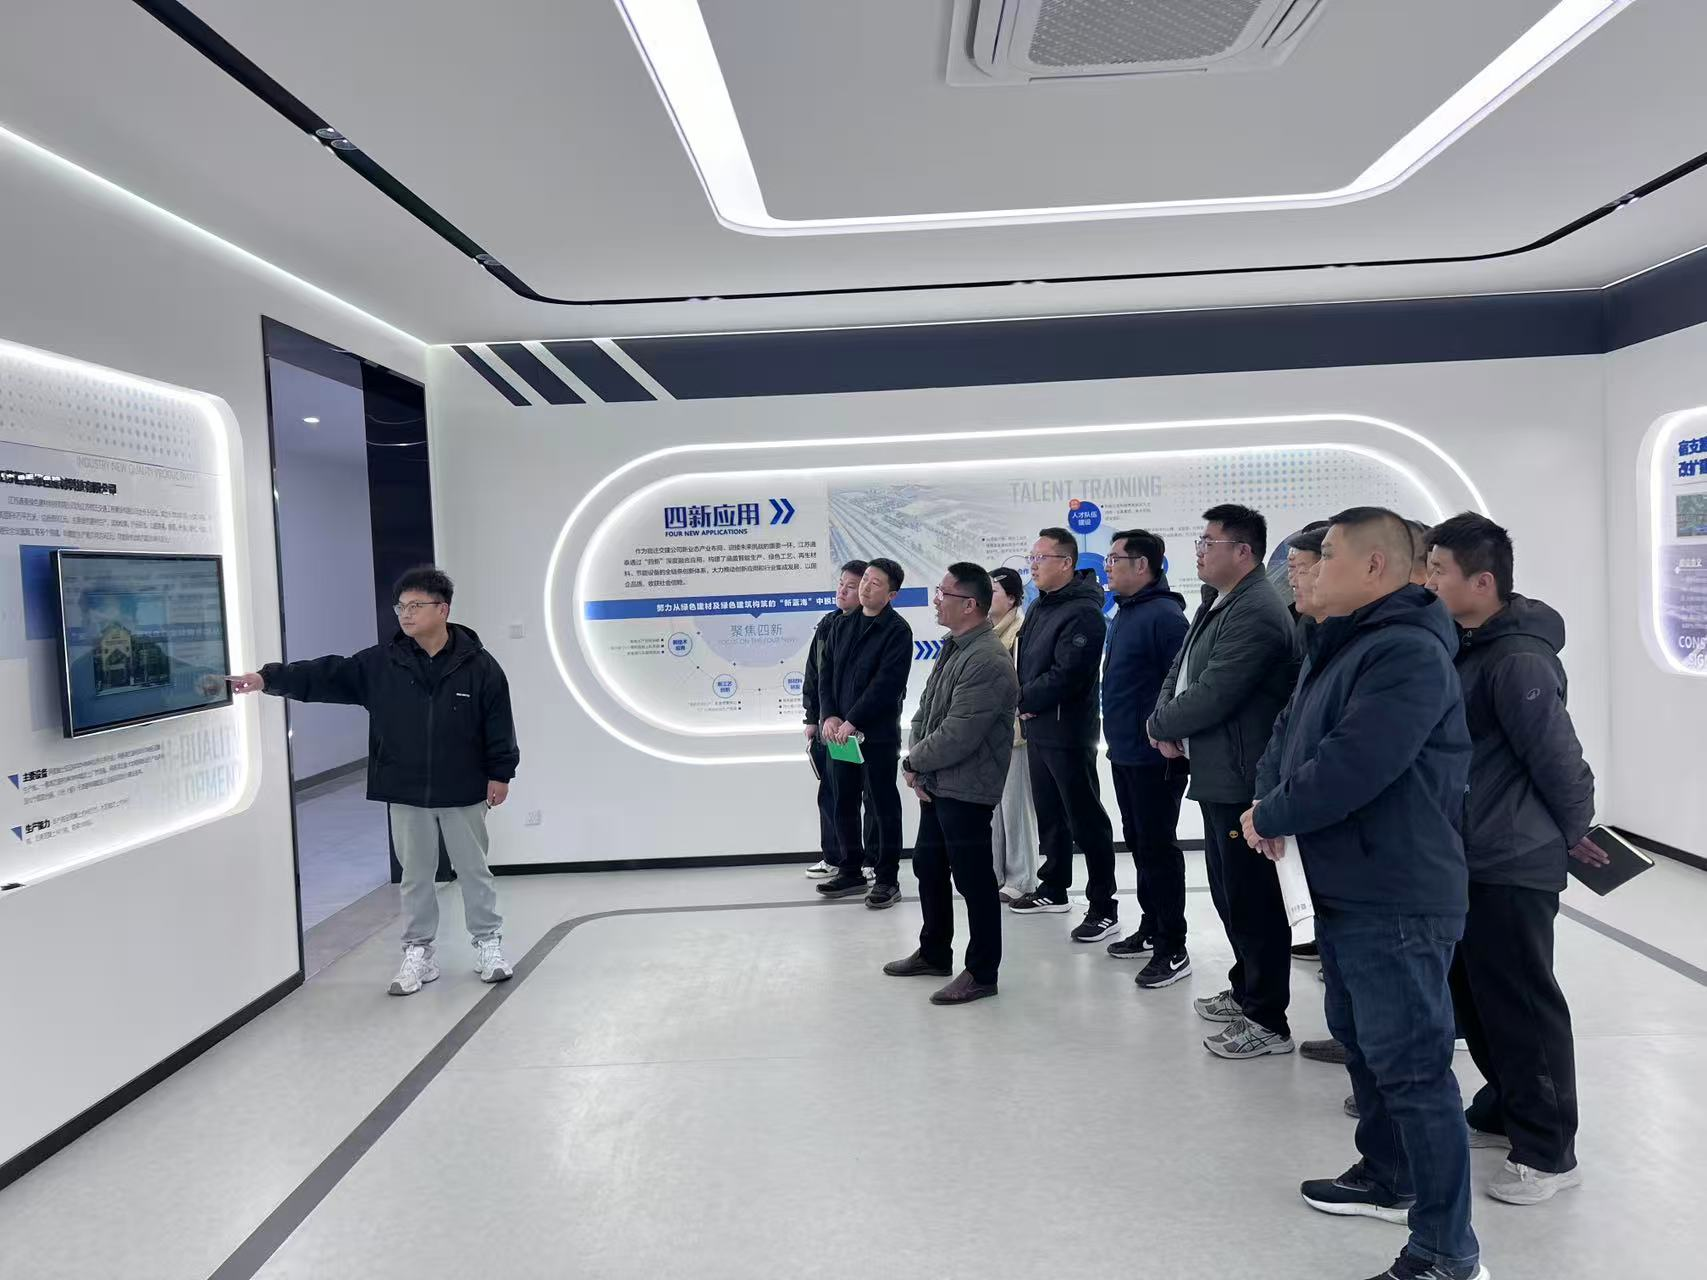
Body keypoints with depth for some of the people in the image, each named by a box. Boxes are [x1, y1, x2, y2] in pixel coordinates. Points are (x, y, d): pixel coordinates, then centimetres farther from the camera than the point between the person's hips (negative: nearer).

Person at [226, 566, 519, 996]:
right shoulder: (380, 664, -1)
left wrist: (500, 774, -7)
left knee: (473, 869, 10)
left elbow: (499, 725, -7)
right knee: (415, 874, 13)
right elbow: (324, 675, -6)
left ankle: (489, 943, 25)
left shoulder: (479, 666, -9)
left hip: (462, 792, -2)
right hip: (406, 793, 3)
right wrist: (268, 678, -17)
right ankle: (419, 952, 26)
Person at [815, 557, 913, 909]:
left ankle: (887, 879, 12)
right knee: (843, 803, 13)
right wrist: (830, 716, -5)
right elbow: (825, 673, 9)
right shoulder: (842, 625, 12)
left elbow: (886, 684, -16)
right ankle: (852, 871, 27)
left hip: (877, 734, -6)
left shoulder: (897, 630, -8)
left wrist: (852, 721, -18)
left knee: (883, 805, 3)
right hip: (839, 731, 6)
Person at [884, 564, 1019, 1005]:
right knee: (928, 867, 20)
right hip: (935, 784, 10)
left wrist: (913, 762, -9)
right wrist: (916, 765, -1)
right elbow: (924, 711, 13)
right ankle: (934, 953, 37)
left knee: (973, 879, 2)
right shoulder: (952, 647, 10)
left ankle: (982, 972, 17)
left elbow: (957, 736, -25)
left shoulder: (987, 662, -22)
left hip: (965, 790, -10)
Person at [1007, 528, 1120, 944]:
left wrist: (1021, 699, -13)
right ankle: (1054, 888, 33)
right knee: (1049, 812, 19)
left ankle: (1103, 907, 5)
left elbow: (1065, 675, -23)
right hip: (1038, 729, 9)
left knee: (1086, 819, -3)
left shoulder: (1083, 613, -17)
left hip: (1069, 733, -9)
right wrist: (1022, 701, 1)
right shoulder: (1039, 606, 13)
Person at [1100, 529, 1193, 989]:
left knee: (1158, 848, -1)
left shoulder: (1164, 616, -18)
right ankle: (1151, 929, 31)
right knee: (1140, 844, 18)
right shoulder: (1125, 613, 13)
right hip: (1124, 754, 10)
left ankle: (1172, 950, 10)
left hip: (1155, 759, -9)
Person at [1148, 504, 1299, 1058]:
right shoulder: (1216, 603, 12)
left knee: (1251, 898, 0)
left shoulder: (1257, 614, -20)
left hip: (1241, 779, -10)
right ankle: (1246, 989, 36)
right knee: (1230, 891, 20)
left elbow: (1211, 696, -23)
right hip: (1219, 775, 10)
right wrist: (1166, 722, -1)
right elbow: (1181, 668, 17)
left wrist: (1160, 725, -6)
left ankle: (1267, 1019, 12)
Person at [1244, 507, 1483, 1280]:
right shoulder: (1341, 645, 13)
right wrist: (1268, 797, -5)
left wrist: (1269, 818, -14)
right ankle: (1387, 1179, 42)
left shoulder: (1408, 651, -21)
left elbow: (1350, 768, -29)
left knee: (1412, 1066, -2)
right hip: (1346, 889, 11)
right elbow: (1290, 732, 15)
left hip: (1396, 900, -10)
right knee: (1361, 1041, 23)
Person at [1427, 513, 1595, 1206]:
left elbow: (1560, 760, -19)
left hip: (1512, 867, -10)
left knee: (1523, 1006, 2)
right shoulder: (1462, 646, 8)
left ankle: (1547, 1152, 17)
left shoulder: (1518, 660, -21)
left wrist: (1572, 835, -4)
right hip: (1465, 858, 10)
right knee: (1475, 995, 20)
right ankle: (1503, 1110, 37)